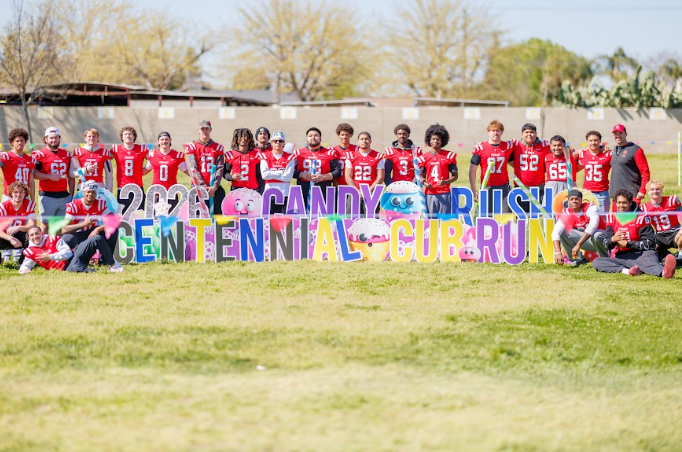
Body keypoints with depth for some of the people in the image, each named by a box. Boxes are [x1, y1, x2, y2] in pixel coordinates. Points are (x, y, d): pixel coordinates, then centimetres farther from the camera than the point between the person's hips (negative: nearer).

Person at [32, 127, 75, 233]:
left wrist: (71, 194, 10)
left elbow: (70, 176, 16)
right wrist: (49, 176, -18)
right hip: (47, 195, -5)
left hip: (64, 196, 5)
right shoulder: (39, 154, -3)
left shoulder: (66, 154, 13)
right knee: (46, 225, -3)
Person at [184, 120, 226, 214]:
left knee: (218, 214, -4)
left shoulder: (218, 147, 11)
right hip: (198, 187, -2)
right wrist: (203, 186, -12)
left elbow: (220, 169, 3)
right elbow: (193, 169, -3)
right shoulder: (192, 147, 6)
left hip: (215, 188, 2)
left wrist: (214, 186, -11)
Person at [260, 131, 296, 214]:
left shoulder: (289, 158, 5)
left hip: (285, 193, 0)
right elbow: (264, 175, -6)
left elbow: (288, 176, -5)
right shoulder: (265, 156, 6)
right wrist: (281, 172, -5)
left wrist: (272, 174, -5)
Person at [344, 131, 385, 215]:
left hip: (371, 193, -1)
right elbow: (348, 177, 6)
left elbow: (380, 178, 2)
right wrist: (357, 192, -6)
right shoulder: (351, 156, 9)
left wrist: (369, 191, -9)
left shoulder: (377, 157, 6)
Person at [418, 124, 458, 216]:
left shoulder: (448, 156, 5)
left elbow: (455, 175, 7)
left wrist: (445, 182, -12)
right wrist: (425, 183, -7)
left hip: (444, 194, -1)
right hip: (429, 194, 1)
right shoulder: (424, 158, 9)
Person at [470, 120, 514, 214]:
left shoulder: (508, 146, 6)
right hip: (487, 188, -2)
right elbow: (472, 170, 2)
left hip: (504, 187, 2)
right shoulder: (480, 148, -1)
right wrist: (474, 190, -4)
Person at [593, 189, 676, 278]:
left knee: (649, 260, -41)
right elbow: (606, 245, 8)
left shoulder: (640, 217, -2)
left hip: (640, 253, -5)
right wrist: (613, 239, -16)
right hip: (621, 257, 5)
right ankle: (625, 271, -48)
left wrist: (627, 244, -10)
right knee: (596, 262, -21)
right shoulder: (612, 218, 11)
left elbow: (649, 243, -6)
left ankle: (664, 272, -78)